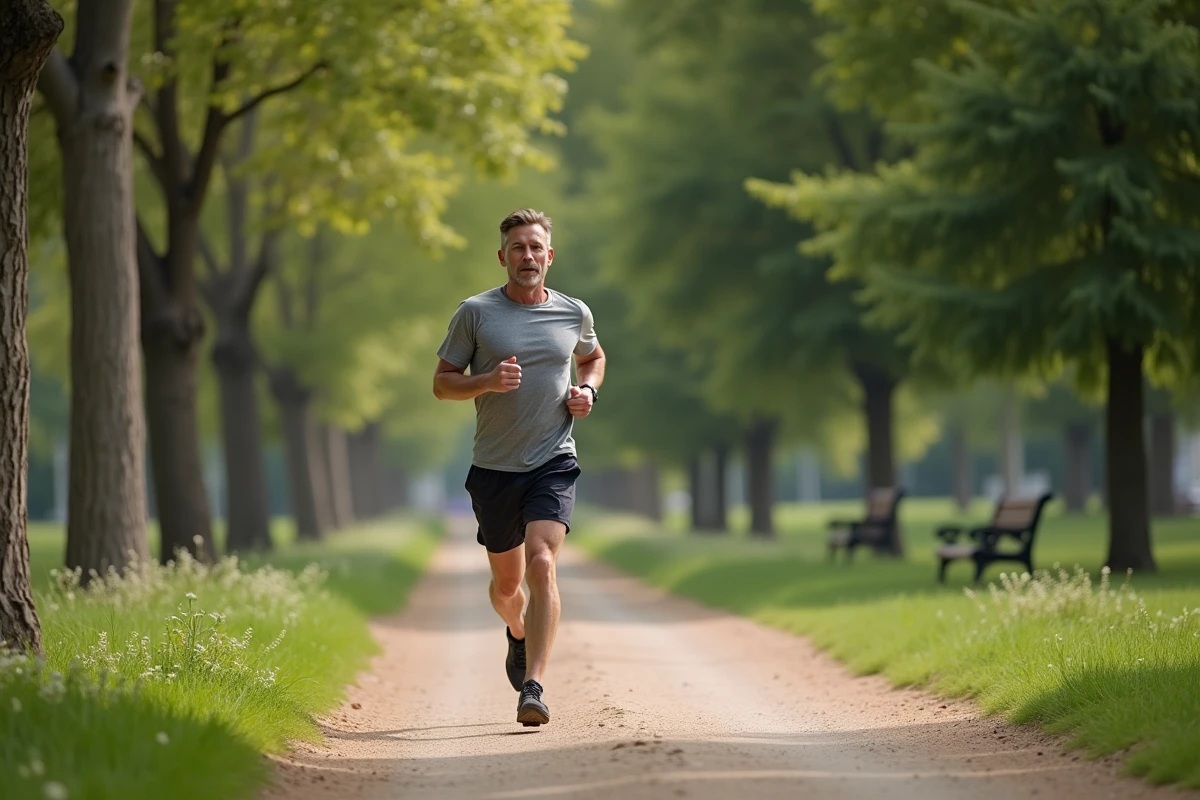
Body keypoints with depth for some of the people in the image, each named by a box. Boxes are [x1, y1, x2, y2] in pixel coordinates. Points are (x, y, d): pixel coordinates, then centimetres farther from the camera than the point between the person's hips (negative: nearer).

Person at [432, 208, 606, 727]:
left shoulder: (574, 314, 5)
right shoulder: (475, 313, -2)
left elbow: (593, 357, 26)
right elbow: (442, 383, 1)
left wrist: (588, 391, 5)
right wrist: (488, 381, -18)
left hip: (553, 463, -1)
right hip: (494, 467, 1)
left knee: (542, 564, -21)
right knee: (506, 580, 14)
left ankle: (533, 687, -24)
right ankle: (519, 634, 49)